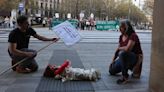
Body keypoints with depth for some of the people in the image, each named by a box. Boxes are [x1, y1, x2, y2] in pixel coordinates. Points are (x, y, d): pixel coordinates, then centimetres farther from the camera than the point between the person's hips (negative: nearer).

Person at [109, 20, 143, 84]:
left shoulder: (133, 36, -20)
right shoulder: (121, 36, 5)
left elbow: (127, 49, -33)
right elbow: (118, 49, 10)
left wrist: (119, 48, -12)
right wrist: (113, 61, 4)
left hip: (136, 58, -9)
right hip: (124, 58, 9)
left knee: (122, 53, -39)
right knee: (111, 70, 2)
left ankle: (125, 77, -29)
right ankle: (130, 68, 19)